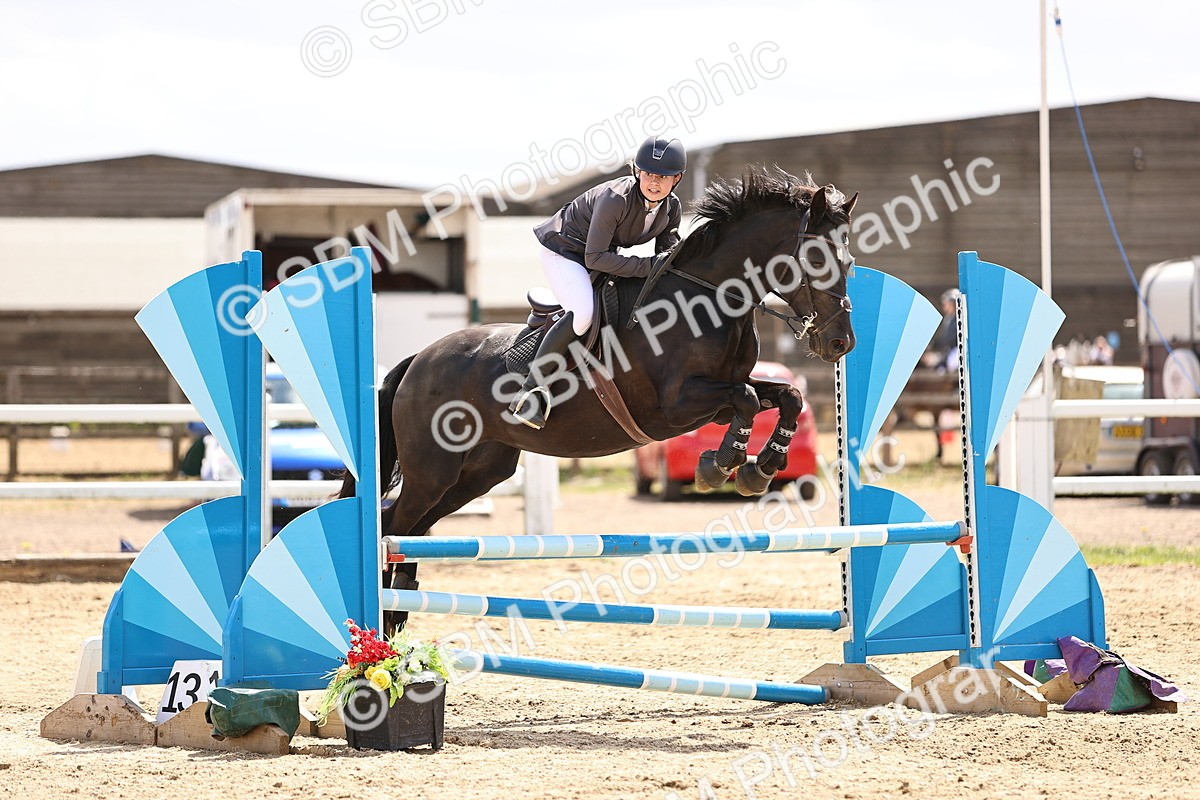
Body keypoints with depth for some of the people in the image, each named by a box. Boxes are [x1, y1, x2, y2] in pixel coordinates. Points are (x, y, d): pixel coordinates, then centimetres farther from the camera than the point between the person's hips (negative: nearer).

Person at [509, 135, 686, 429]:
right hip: (563, 250, -9)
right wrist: (649, 265, -35)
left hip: (602, 254, 9)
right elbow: (595, 258, -32)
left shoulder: (672, 208, -10)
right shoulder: (615, 198, -32)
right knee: (583, 313, -29)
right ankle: (532, 389, -24)